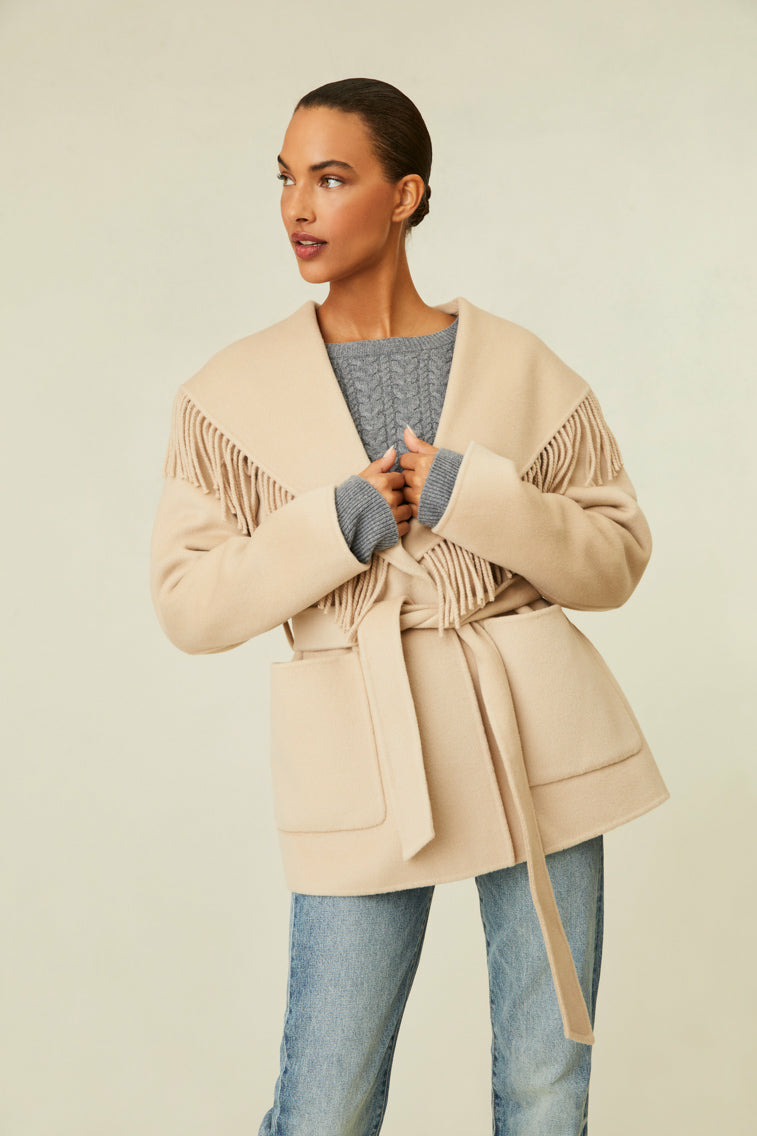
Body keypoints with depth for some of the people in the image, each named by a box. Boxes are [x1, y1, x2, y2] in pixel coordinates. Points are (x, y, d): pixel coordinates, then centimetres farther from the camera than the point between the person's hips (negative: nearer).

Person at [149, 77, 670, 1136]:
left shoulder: (523, 369, 1)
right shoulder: (234, 392, 1)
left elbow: (616, 559, 4)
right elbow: (188, 605, -1)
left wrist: (476, 498, -13)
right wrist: (335, 525, -15)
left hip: (535, 730, 1)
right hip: (362, 749, -1)